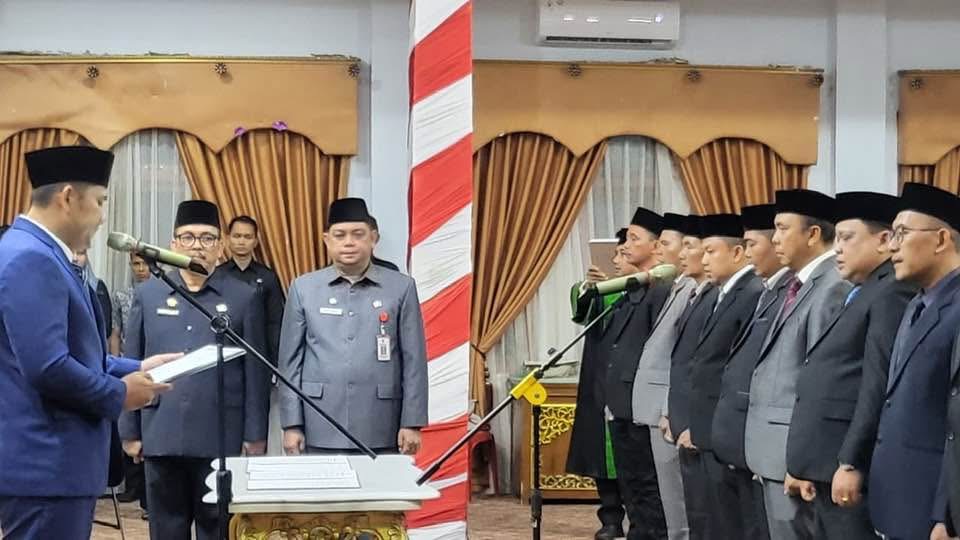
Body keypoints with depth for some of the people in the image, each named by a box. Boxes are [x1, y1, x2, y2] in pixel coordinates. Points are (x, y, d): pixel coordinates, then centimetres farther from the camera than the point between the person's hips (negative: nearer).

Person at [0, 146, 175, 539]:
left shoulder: (39, 255, 16)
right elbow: (47, 368, -25)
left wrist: (134, 369, 13)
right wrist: (119, 395, -12)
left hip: (53, 460, 11)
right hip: (45, 465, -11)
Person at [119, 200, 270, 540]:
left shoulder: (244, 297, 2)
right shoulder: (147, 295, 6)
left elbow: (256, 372, 2)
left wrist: (256, 434, -1)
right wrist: (130, 430, 6)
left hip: (220, 438, -2)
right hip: (160, 436, 2)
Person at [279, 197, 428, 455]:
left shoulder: (401, 288, 4)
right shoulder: (303, 288, 6)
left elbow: (414, 361, 3)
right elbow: (291, 361, 7)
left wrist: (412, 423, -1)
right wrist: (292, 425, 2)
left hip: (380, 431, 0)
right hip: (321, 431, 1)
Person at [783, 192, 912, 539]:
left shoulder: (891, 293, -11)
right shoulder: (860, 295, 19)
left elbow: (879, 385, -19)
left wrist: (850, 463, -22)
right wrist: (807, 466, 16)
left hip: (849, 469, -10)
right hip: (828, 468, 10)